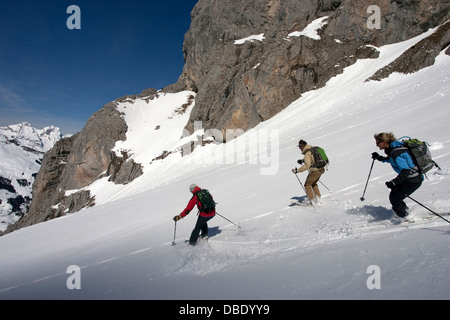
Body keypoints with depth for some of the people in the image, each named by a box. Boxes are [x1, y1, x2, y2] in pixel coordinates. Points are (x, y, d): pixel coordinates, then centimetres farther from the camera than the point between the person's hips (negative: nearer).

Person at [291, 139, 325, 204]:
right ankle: (318, 197, 26)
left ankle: (311, 200, 4)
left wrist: (297, 170, -30)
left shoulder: (307, 154, -19)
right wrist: (302, 161, 25)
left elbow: (307, 165, -30)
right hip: (321, 169, 9)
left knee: (307, 185, 5)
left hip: (315, 171, -9)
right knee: (313, 183, 27)